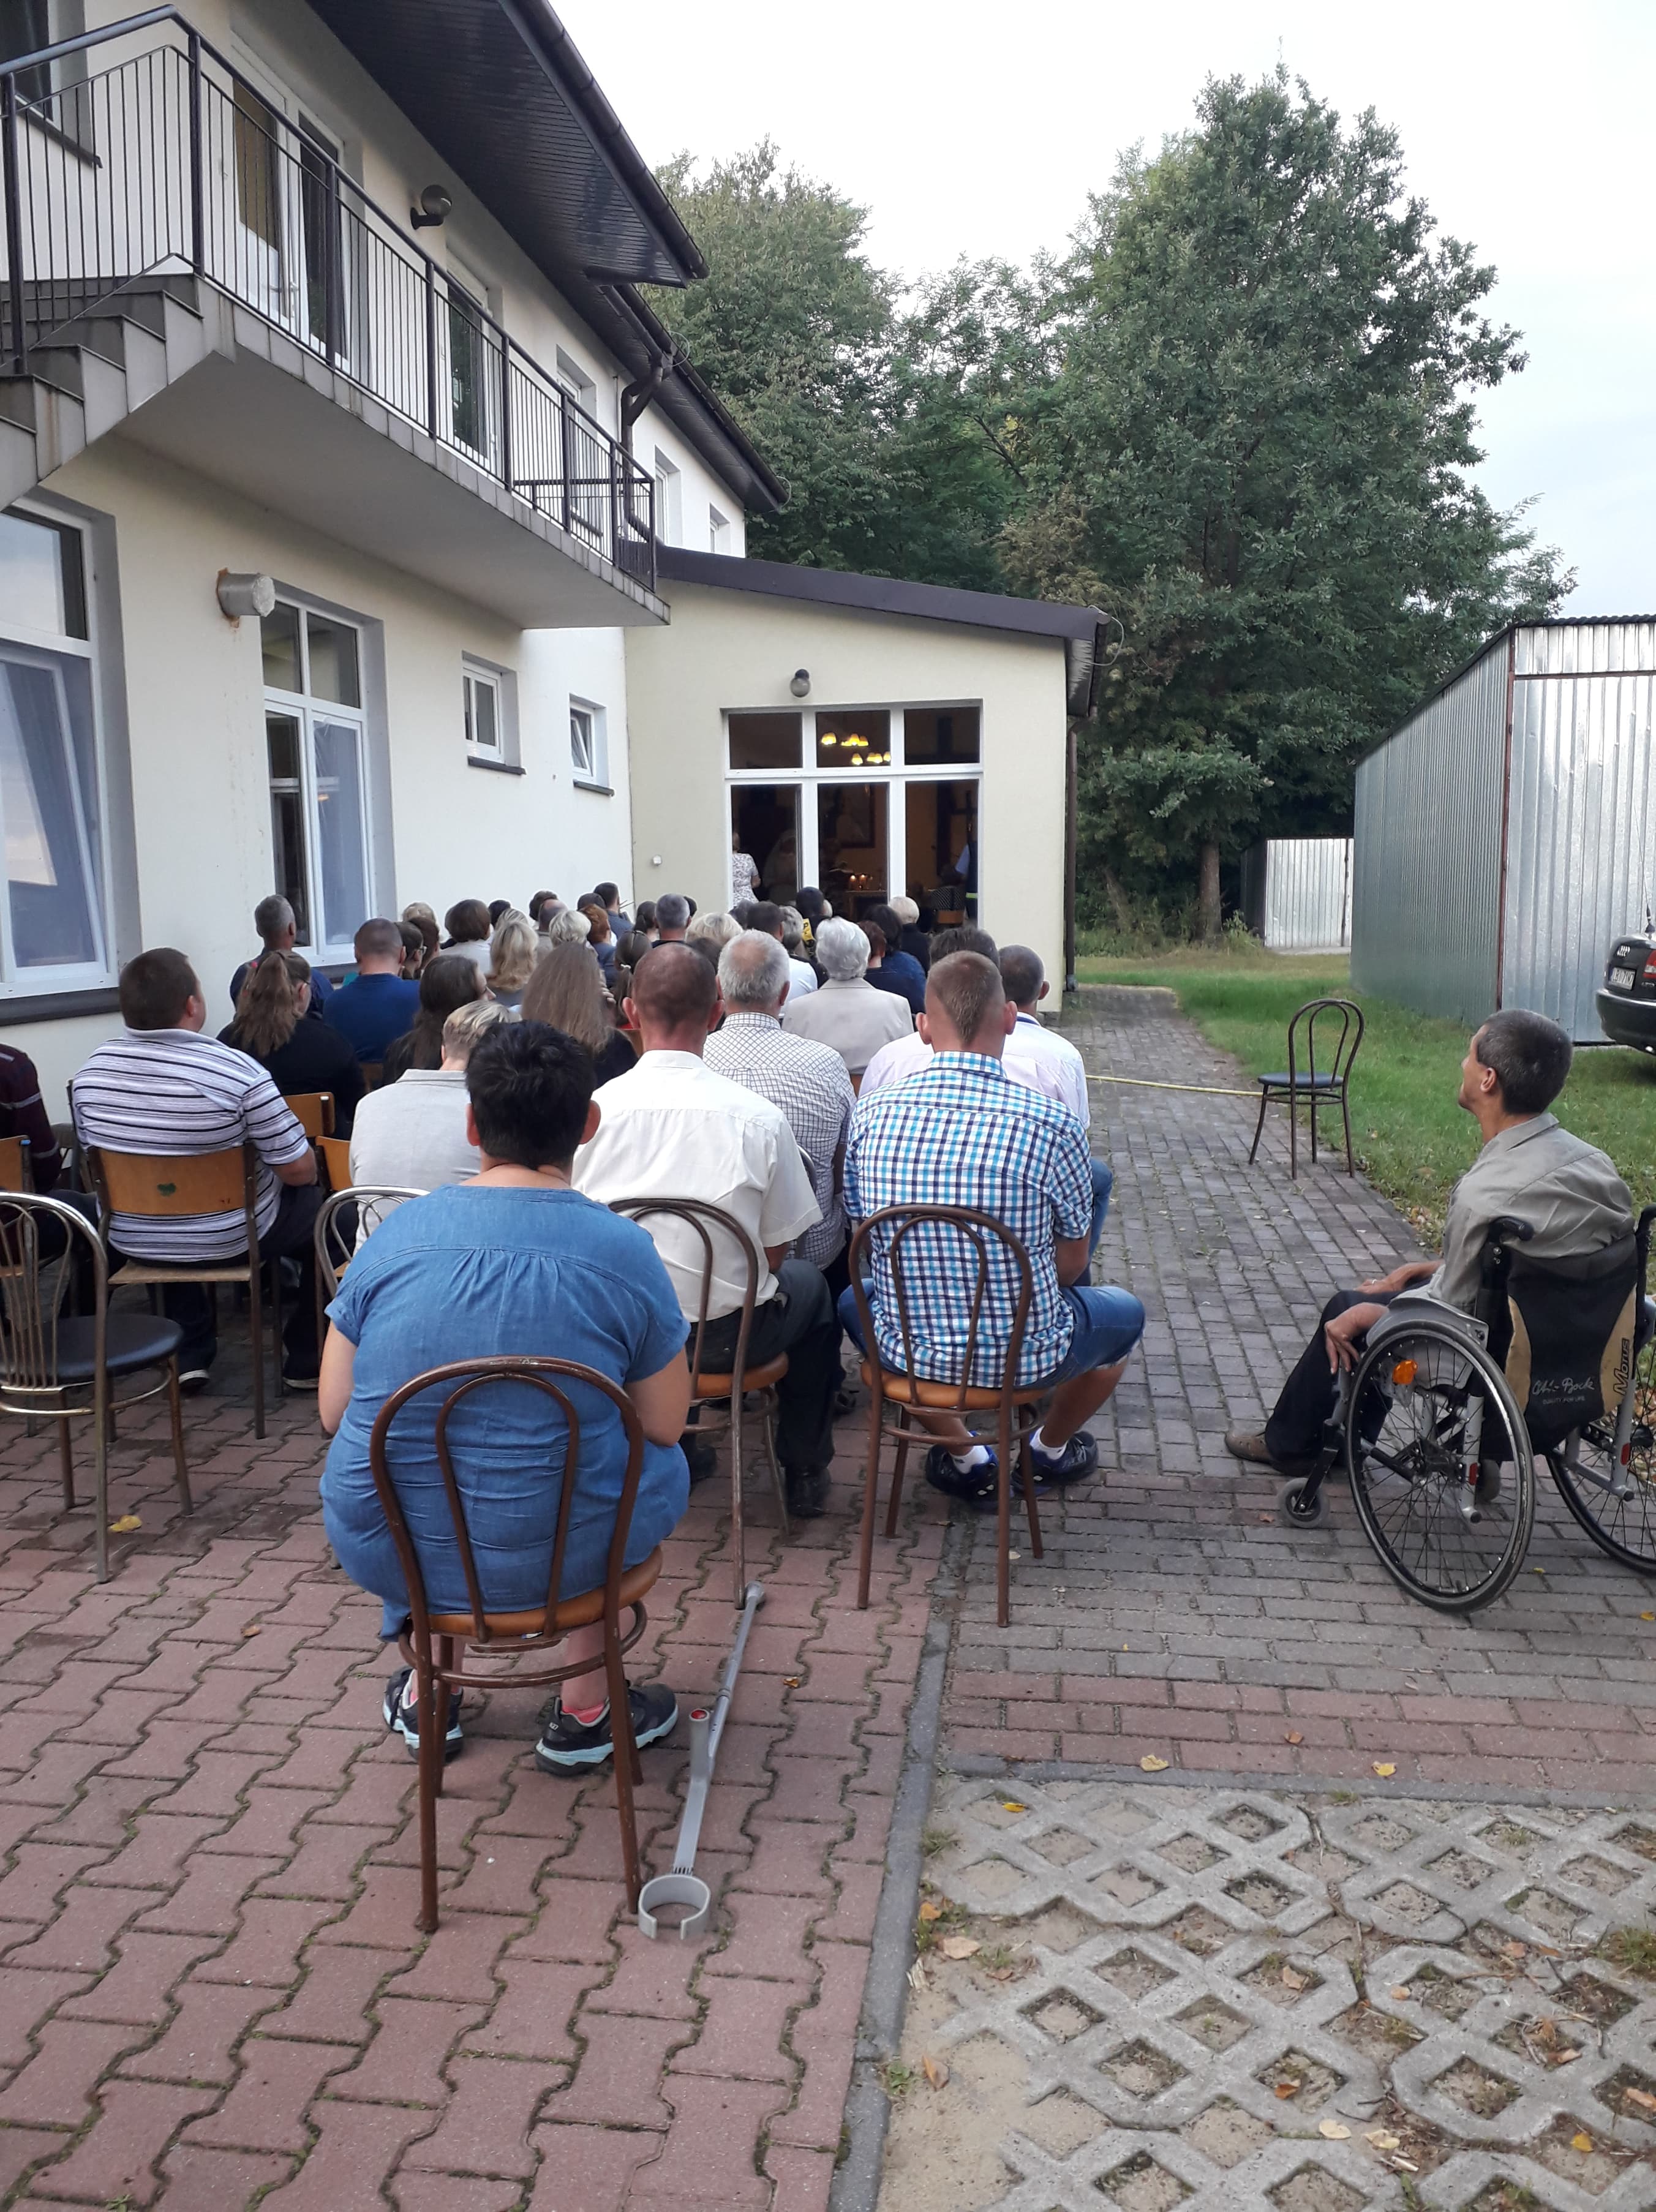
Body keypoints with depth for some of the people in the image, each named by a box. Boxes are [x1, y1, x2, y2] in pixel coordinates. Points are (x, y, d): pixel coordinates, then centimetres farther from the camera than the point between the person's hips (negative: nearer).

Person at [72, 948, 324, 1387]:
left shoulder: (93, 1069, -10)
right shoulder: (237, 1071, -26)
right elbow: (299, 1170, -19)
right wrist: (306, 1169, 5)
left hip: (130, 1240, 5)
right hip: (229, 1240, -5)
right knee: (318, 1208, 22)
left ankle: (191, 1354, 33)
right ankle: (306, 1358, 26)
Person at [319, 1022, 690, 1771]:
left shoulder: (396, 1233, -7)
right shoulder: (623, 1250, -12)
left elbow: (334, 1412, 0)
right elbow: (664, 1426, -5)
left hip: (384, 1553, 3)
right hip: (556, 1558, -2)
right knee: (662, 1464, 28)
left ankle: (430, 1696, 45)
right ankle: (585, 1711, 34)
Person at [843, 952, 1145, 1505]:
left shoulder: (870, 1114, -10)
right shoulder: (1052, 1126, -18)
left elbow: (867, 1244, 4)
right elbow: (1070, 1266, -4)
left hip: (905, 1353, 2)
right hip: (1025, 1356, -1)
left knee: (853, 1300, 37)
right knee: (1126, 1314, 30)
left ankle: (967, 1461, 31)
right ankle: (1049, 1450, 43)